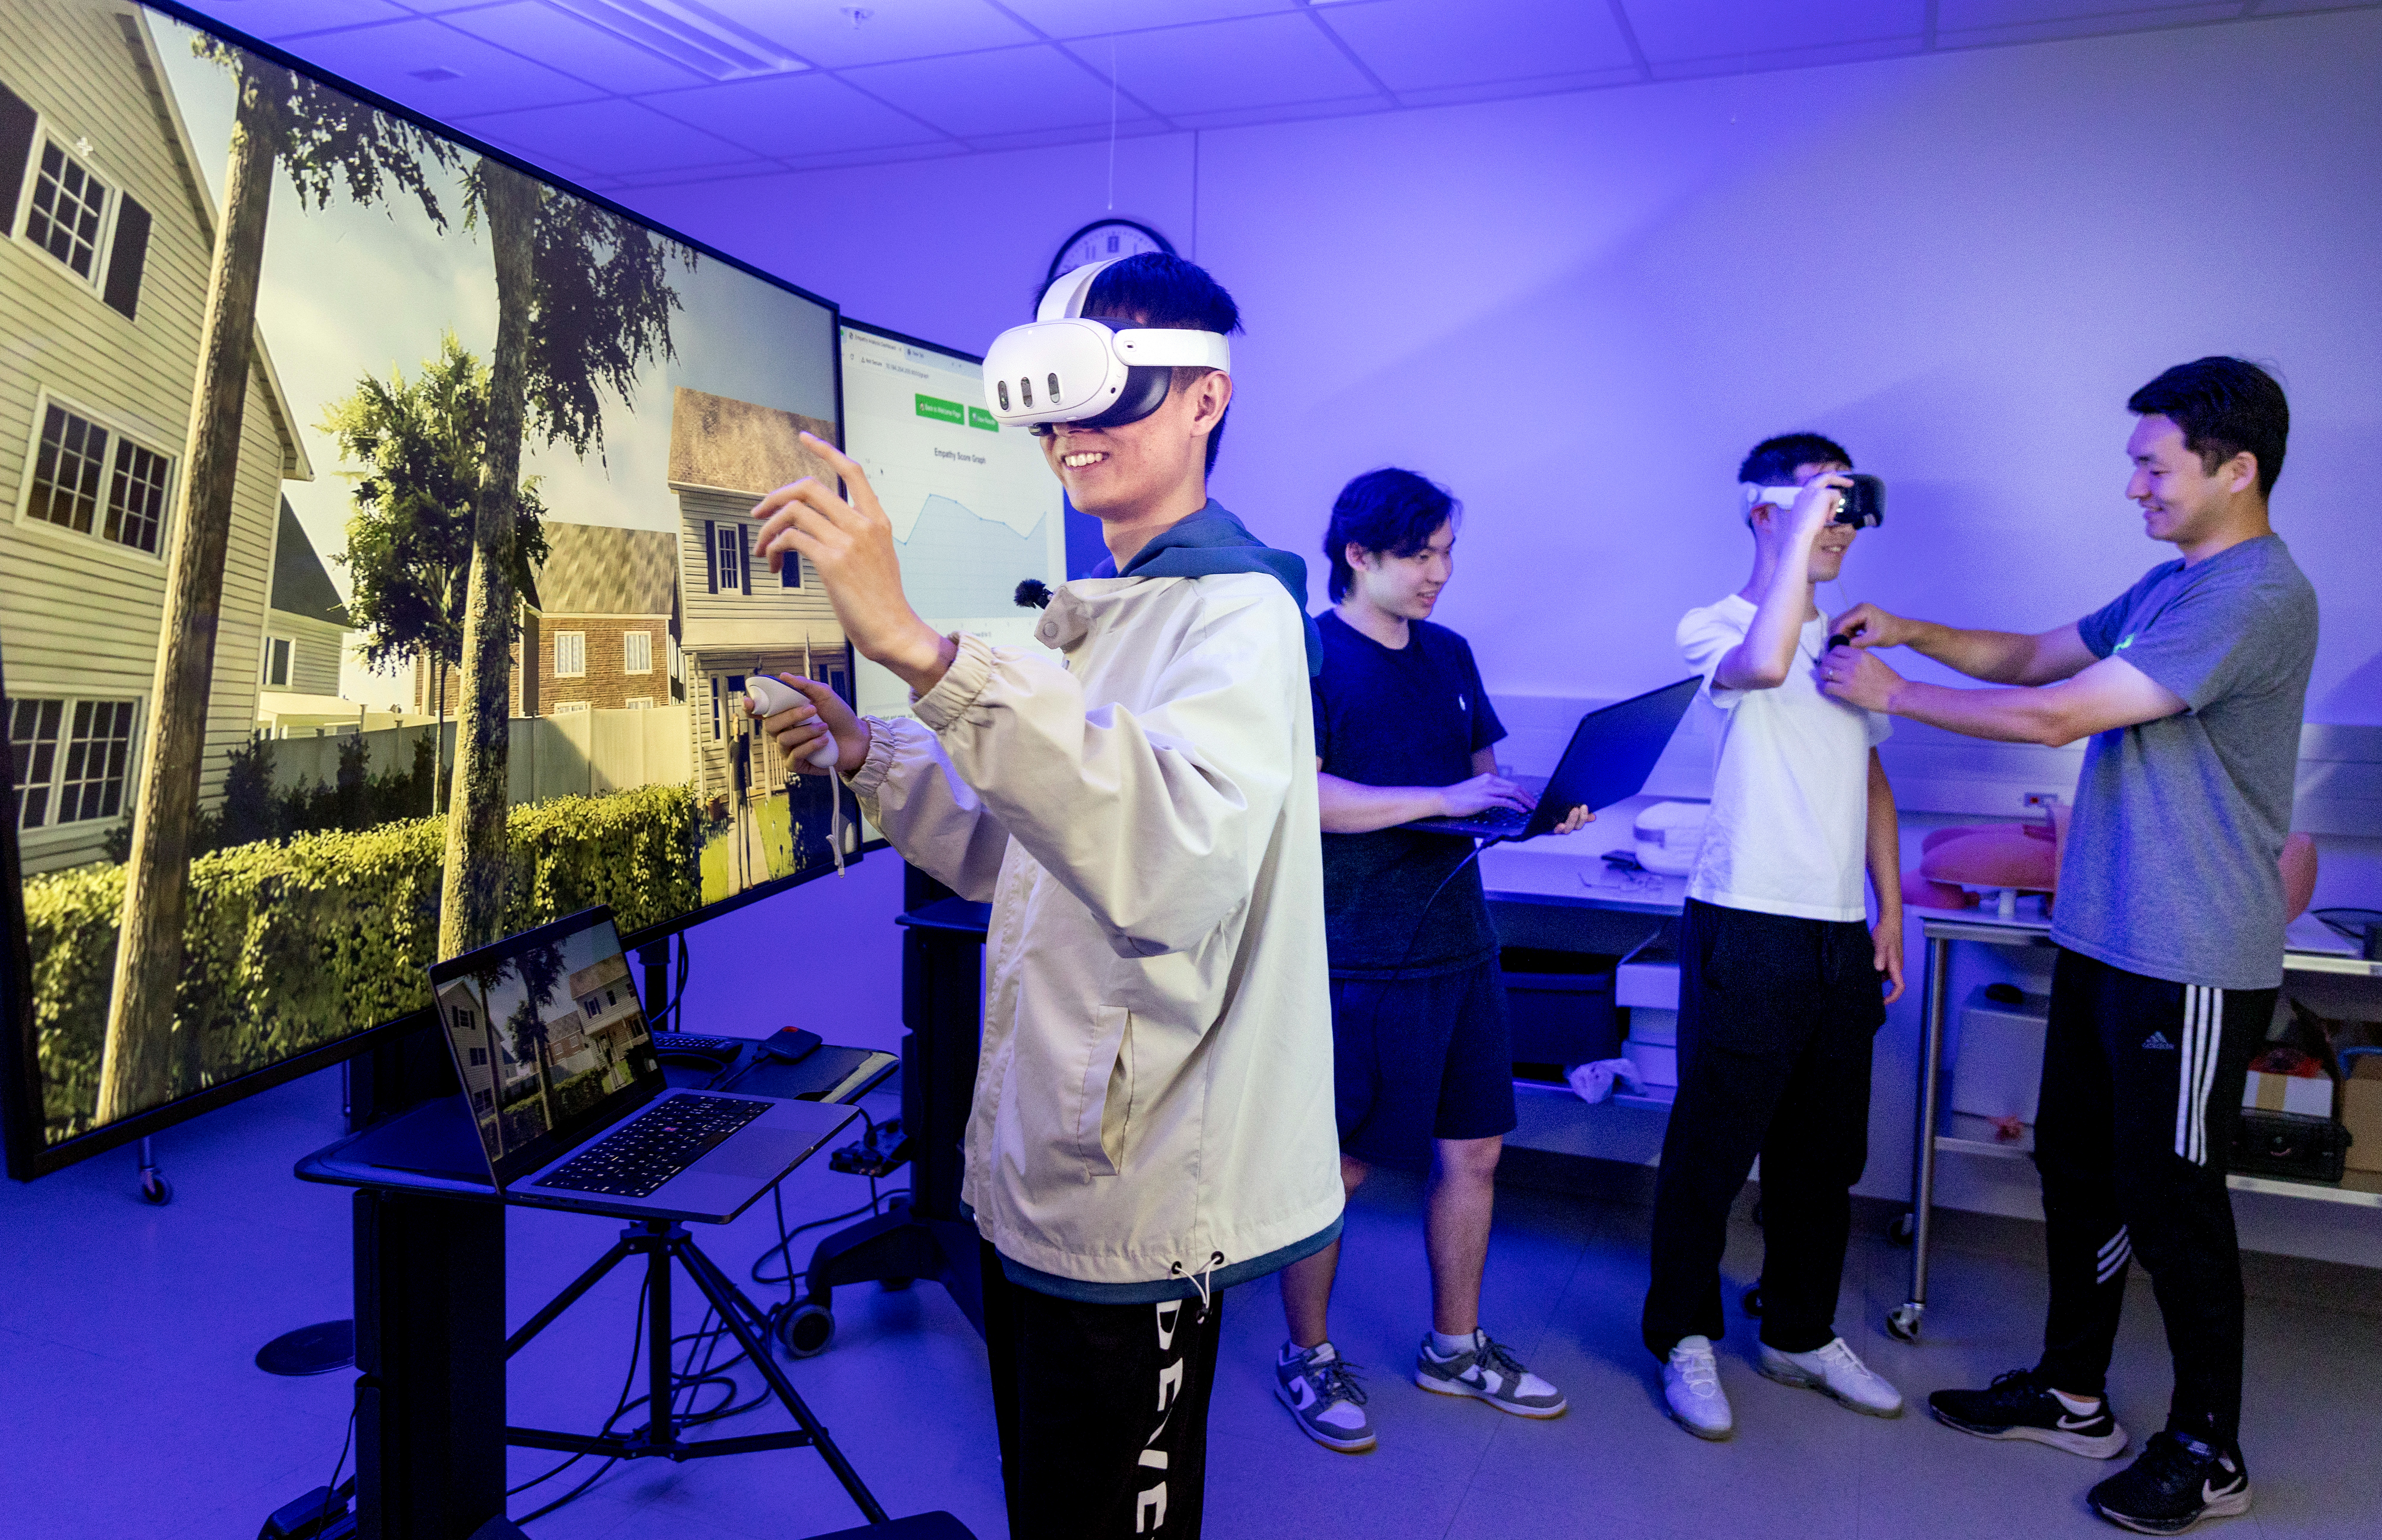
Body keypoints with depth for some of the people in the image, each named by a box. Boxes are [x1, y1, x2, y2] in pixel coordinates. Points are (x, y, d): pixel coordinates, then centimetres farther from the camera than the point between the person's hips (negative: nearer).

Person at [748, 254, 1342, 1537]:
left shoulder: (1236, 616, -18)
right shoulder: (1100, 618, 14)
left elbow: (1172, 854, -41)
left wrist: (918, 648, -47)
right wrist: (867, 756, 10)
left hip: (1134, 1202, -9)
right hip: (1031, 1172, 9)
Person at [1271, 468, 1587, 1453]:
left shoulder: (1449, 655, 13)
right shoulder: (1309, 653, -10)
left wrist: (1538, 808, -1)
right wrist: (1439, 798, -26)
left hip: (1458, 942, 7)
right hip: (1358, 956, -7)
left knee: (1472, 1150, 14)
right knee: (1336, 1166, 5)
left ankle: (1456, 1347, 32)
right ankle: (1306, 1356, 24)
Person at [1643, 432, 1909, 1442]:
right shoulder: (1715, 627, -6)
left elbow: (1872, 780, 21)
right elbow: (1762, 662, -31)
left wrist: (1890, 914, 15)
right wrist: (1804, 521, -21)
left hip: (1840, 934, 7)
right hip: (1746, 929, -7)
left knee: (1826, 1152, 15)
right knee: (1712, 1145, 2)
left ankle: (1801, 1334, 31)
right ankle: (1686, 1340, 18)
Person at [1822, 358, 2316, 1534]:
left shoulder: (2252, 599, -20)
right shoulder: (2171, 585, 12)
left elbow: (2053, 715, -23)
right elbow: (2039, 657, 19)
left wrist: (1893, 693, -13)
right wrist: (1916, 632, 3)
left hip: (2189, 963, -9)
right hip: (2104, 939, 9)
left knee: (2171, 1201, 3)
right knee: (2076, 1169, 17)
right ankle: (2073, 1392, 32)